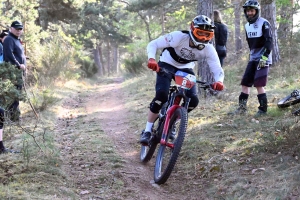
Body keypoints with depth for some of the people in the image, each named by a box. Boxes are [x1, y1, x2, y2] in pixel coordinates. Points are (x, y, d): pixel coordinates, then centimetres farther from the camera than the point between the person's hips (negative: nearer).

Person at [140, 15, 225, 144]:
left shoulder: (208, 49, -22)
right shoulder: (179, 37, -31)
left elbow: (217, 69, -22)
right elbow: (153, 44, -27)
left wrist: (219, 81, -46)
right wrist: (151, 59, -48)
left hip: (186, 69, 4)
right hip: (167, 65, -3)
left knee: (193, 100, -15)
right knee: (161, 95, -27)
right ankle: (147, 131, -12)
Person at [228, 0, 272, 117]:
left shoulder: (264, 23, -10)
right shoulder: (247, 26, 11)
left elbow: (269, 41, -15)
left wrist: (264, 57, -21)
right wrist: (253, 54, 18)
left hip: (263, 59, -7)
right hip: (253, 58, 7)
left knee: (258, 84, -13)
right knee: (245, 83, 4)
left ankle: (263, 109, -3)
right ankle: (242, 108, 11)